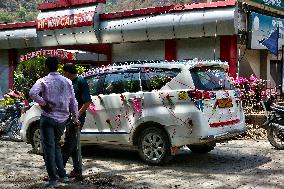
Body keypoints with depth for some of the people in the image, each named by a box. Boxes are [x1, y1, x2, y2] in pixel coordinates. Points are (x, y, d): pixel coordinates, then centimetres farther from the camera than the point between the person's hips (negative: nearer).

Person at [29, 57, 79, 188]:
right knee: (56, 145, 20)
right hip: (62, 119, 4)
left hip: (48, 118, -4)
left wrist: (44, 104, -11)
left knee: (49, 147, 1)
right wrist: (75, 117, 18)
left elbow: (32, 93, -23)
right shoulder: (67, 82, 6)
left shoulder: (43, 81, -6)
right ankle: (62, 175, 19)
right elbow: (73, 102, 9)